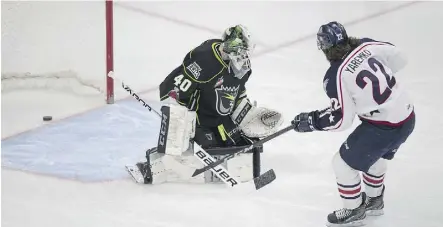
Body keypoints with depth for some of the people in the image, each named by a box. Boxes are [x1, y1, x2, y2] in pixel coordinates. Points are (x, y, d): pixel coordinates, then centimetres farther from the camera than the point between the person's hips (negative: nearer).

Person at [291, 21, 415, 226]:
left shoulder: (335, 76, -19)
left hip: (384, 126, -8)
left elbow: (340, 119, -14)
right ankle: (374, 199, 49)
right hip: (407, 114, 8)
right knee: (375, 154, 33)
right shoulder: (367, 45, -3)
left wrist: (310, 121, -2)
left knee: (343, 163, 10)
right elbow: (399, 59, 8)